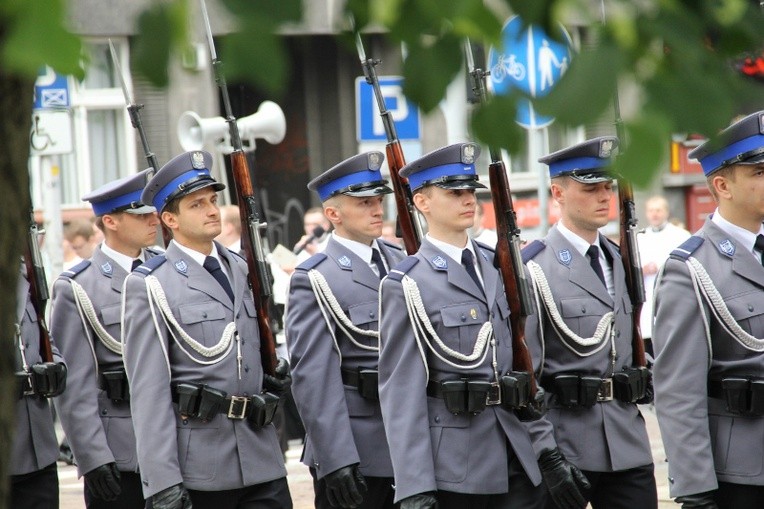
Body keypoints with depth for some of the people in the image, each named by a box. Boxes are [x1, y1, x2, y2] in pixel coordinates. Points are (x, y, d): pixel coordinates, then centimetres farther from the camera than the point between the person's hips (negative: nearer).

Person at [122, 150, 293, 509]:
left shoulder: (242, 270, 13)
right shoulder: (150, 285, -5)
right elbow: (148, 390, -11)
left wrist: (275, 378, 7)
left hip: (261, 462, 5)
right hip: (196, 463, -5)